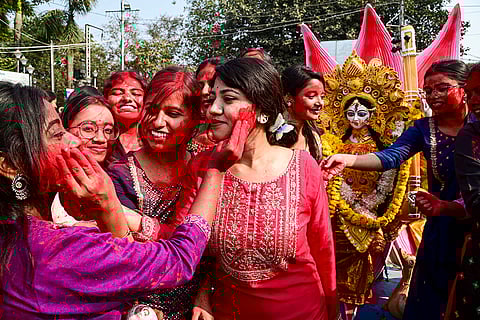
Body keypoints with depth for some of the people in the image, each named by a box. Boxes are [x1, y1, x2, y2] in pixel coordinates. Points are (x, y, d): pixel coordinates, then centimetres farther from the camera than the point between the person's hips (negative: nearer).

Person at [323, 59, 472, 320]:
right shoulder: (424, 129, 1)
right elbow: (392, 156, -17)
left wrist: (447, 207, -24)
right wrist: (347, 160, -33)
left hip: (473, 229, -2)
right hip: (440, 232, 2)